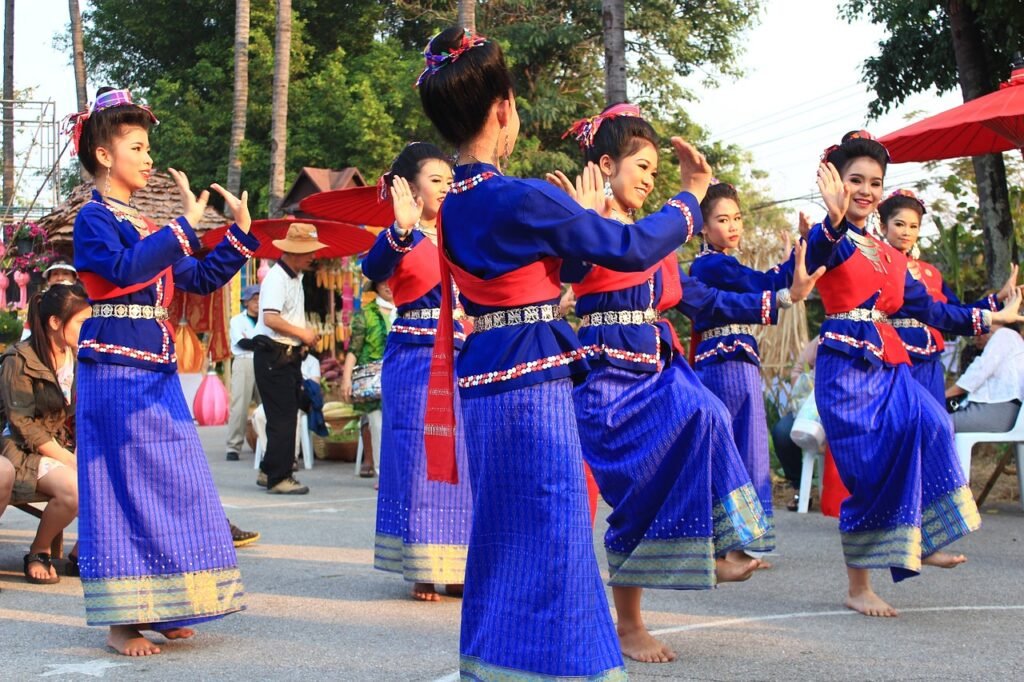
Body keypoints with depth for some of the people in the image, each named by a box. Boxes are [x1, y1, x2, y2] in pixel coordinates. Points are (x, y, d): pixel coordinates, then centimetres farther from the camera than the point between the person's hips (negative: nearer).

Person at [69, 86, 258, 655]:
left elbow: (201, 279, 20)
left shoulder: (147, 226, 19)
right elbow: (127, 267, -23)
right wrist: (185, 225, -21)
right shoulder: (94, 219, -5)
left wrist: (240, 235, 11)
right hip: (114, 369, -8)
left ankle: (157, 609, 17)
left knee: (169, 487, 8)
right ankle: (121, 622, 0)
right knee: (123, 489, -6)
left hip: (156, 372, 8)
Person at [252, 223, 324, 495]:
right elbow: (270, 318, -26)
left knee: (288, 416, 14)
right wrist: (303, 333, -18)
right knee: (282, 419, -8)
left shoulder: (295, 277, 16)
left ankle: (269, 472, 23)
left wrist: (305, 334, 9)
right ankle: (278, 478, -4)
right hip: (273, 356, -10)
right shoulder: (276, 278, -15)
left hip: (289, 355, 10)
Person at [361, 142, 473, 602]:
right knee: (419, 460, -2)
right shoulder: (400, 238, -6)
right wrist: (402, 230, -42)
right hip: (415, 359, -6)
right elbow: (374, 269, -25)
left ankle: (455, 568, 15)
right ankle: (422, 569, 5)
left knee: (461, 462, 7)